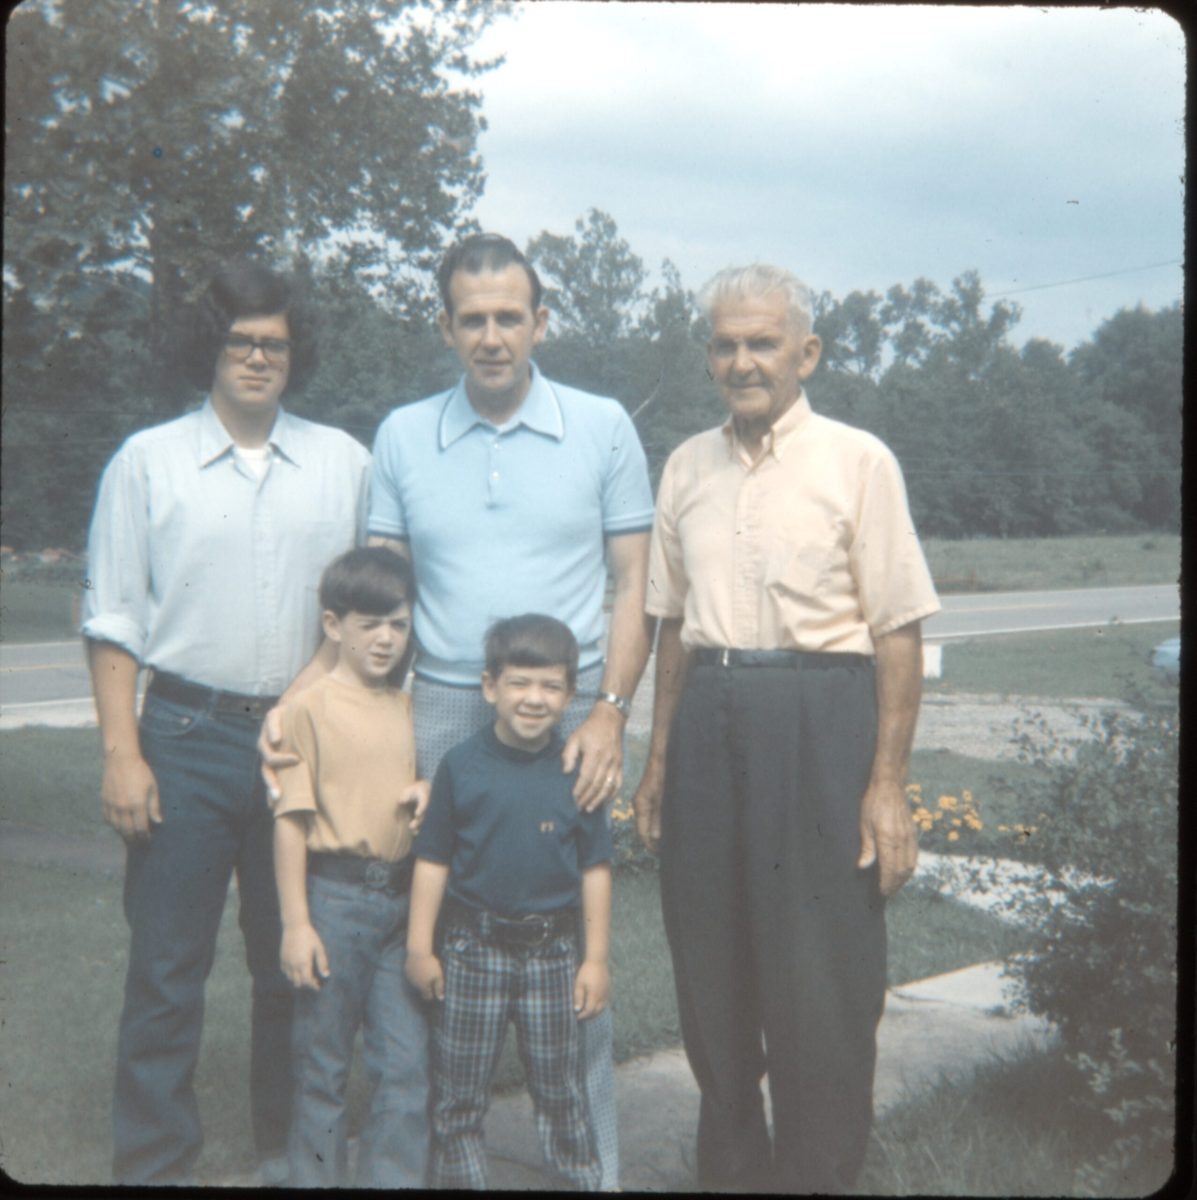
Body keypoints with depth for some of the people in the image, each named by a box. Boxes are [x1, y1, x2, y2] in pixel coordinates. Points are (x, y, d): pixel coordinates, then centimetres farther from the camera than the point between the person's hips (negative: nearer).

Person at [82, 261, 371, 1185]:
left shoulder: (344, 462, 8)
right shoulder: (148, 461, 3)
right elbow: (112, 621, 2)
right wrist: (122, 753, -6)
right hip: (187, 737, -2)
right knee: (167, 969, 1)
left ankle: (291, 1151, 26)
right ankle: (153, 1162, 14)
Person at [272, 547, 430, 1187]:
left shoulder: (408, 708, 10)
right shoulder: (310, 707, -6)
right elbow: (291, 820, -8)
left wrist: (427, 792, -3)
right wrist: (295, 922, -12)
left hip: (402, 897, 5)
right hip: (335, 895, -4)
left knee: (406, 1059, 4)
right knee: (323, 1059, 8)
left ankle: (391, 1176, 16)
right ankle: (317, 1174, 22)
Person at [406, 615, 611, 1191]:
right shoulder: (461, 765, -5)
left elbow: (595, 869, 2)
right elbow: (433, 860, -1)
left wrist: (595, 958, 2)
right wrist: (420, 946, -2)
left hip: (553, 951, 1)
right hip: (473, 948, 0)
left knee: (559, 1087, 12)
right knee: (459, 1089, 8)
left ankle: (581, 1179, 25)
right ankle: (459, 1177, 23)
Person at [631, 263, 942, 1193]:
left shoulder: (858, 461, -4)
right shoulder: (687, 466, 11)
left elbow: (899, 632, -6)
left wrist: (888, 784, -11)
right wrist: (659, 760, 14)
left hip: (819, 721, -5)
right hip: (710, 718, 5)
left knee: (821, 981, 0)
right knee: (712, 976, 12)